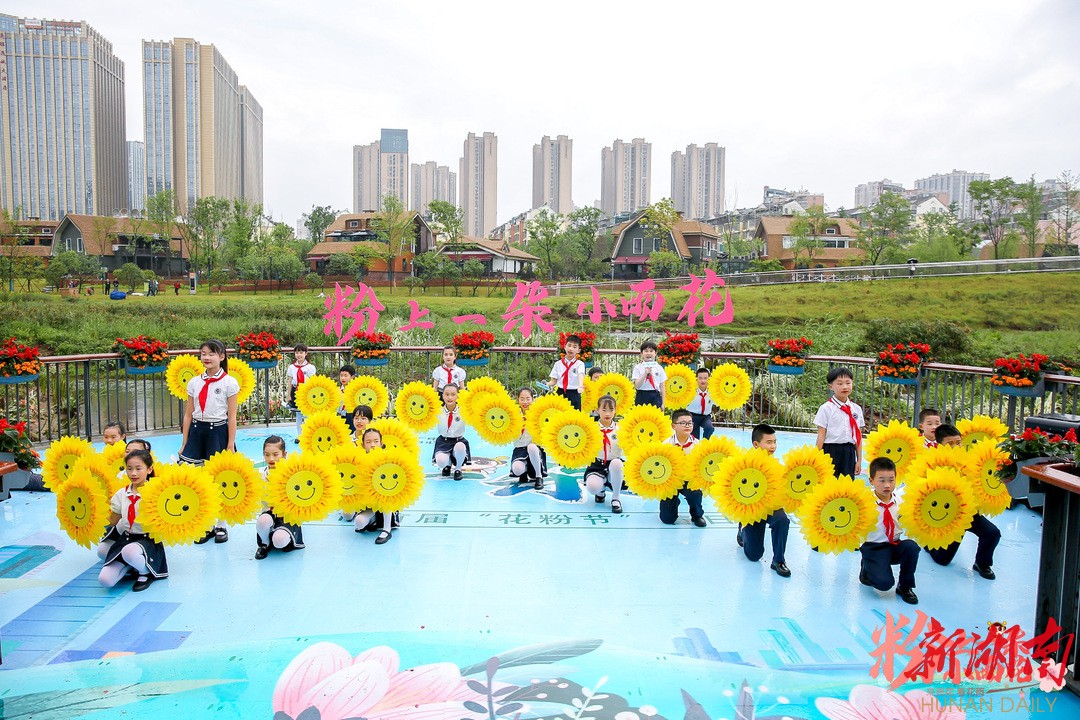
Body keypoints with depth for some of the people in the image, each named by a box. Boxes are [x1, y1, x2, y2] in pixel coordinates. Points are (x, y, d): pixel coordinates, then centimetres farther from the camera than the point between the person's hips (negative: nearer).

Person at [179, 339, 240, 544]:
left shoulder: (229, 382, -5)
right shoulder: (194, 382, 6)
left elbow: (232, 417, -6)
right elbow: (188, 415, 8)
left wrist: (231, 445, -8)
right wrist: (184, 443, 6)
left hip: (218, 431, -4)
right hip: (197, 431, 4)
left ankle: (220, 526, 18)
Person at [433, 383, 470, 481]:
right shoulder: (438, 411, -7)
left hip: (459, 442, 0)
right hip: (443, 442, 1)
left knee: (459, 446, -37)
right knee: (441, 461, -30)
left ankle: (458, 469, -4)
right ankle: (447, 465, 13)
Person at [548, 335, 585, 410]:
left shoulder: (579, 364, -1)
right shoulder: (558, 364, 6)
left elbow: (581, 375, -21)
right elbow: (553, 381, 7)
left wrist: (580, 386, -42)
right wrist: (546, 385, -15)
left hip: (574, 395, -2)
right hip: (560, 393, 2)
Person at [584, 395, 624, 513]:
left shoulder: (619, 428, 2)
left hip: (615, 467, 1)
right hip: (597, 465, 0)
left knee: (616, 462, -37)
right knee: (592, 487, -31)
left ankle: (615, 498, -13)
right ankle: (601, 490, 13)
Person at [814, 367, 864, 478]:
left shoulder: (856, 409, 8)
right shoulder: (826, 408, -5)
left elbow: (859, 437, 11)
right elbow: (821, 436, -6)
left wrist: (859, 460, 10)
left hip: (849, 453, 4)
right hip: (831, 452, -4)